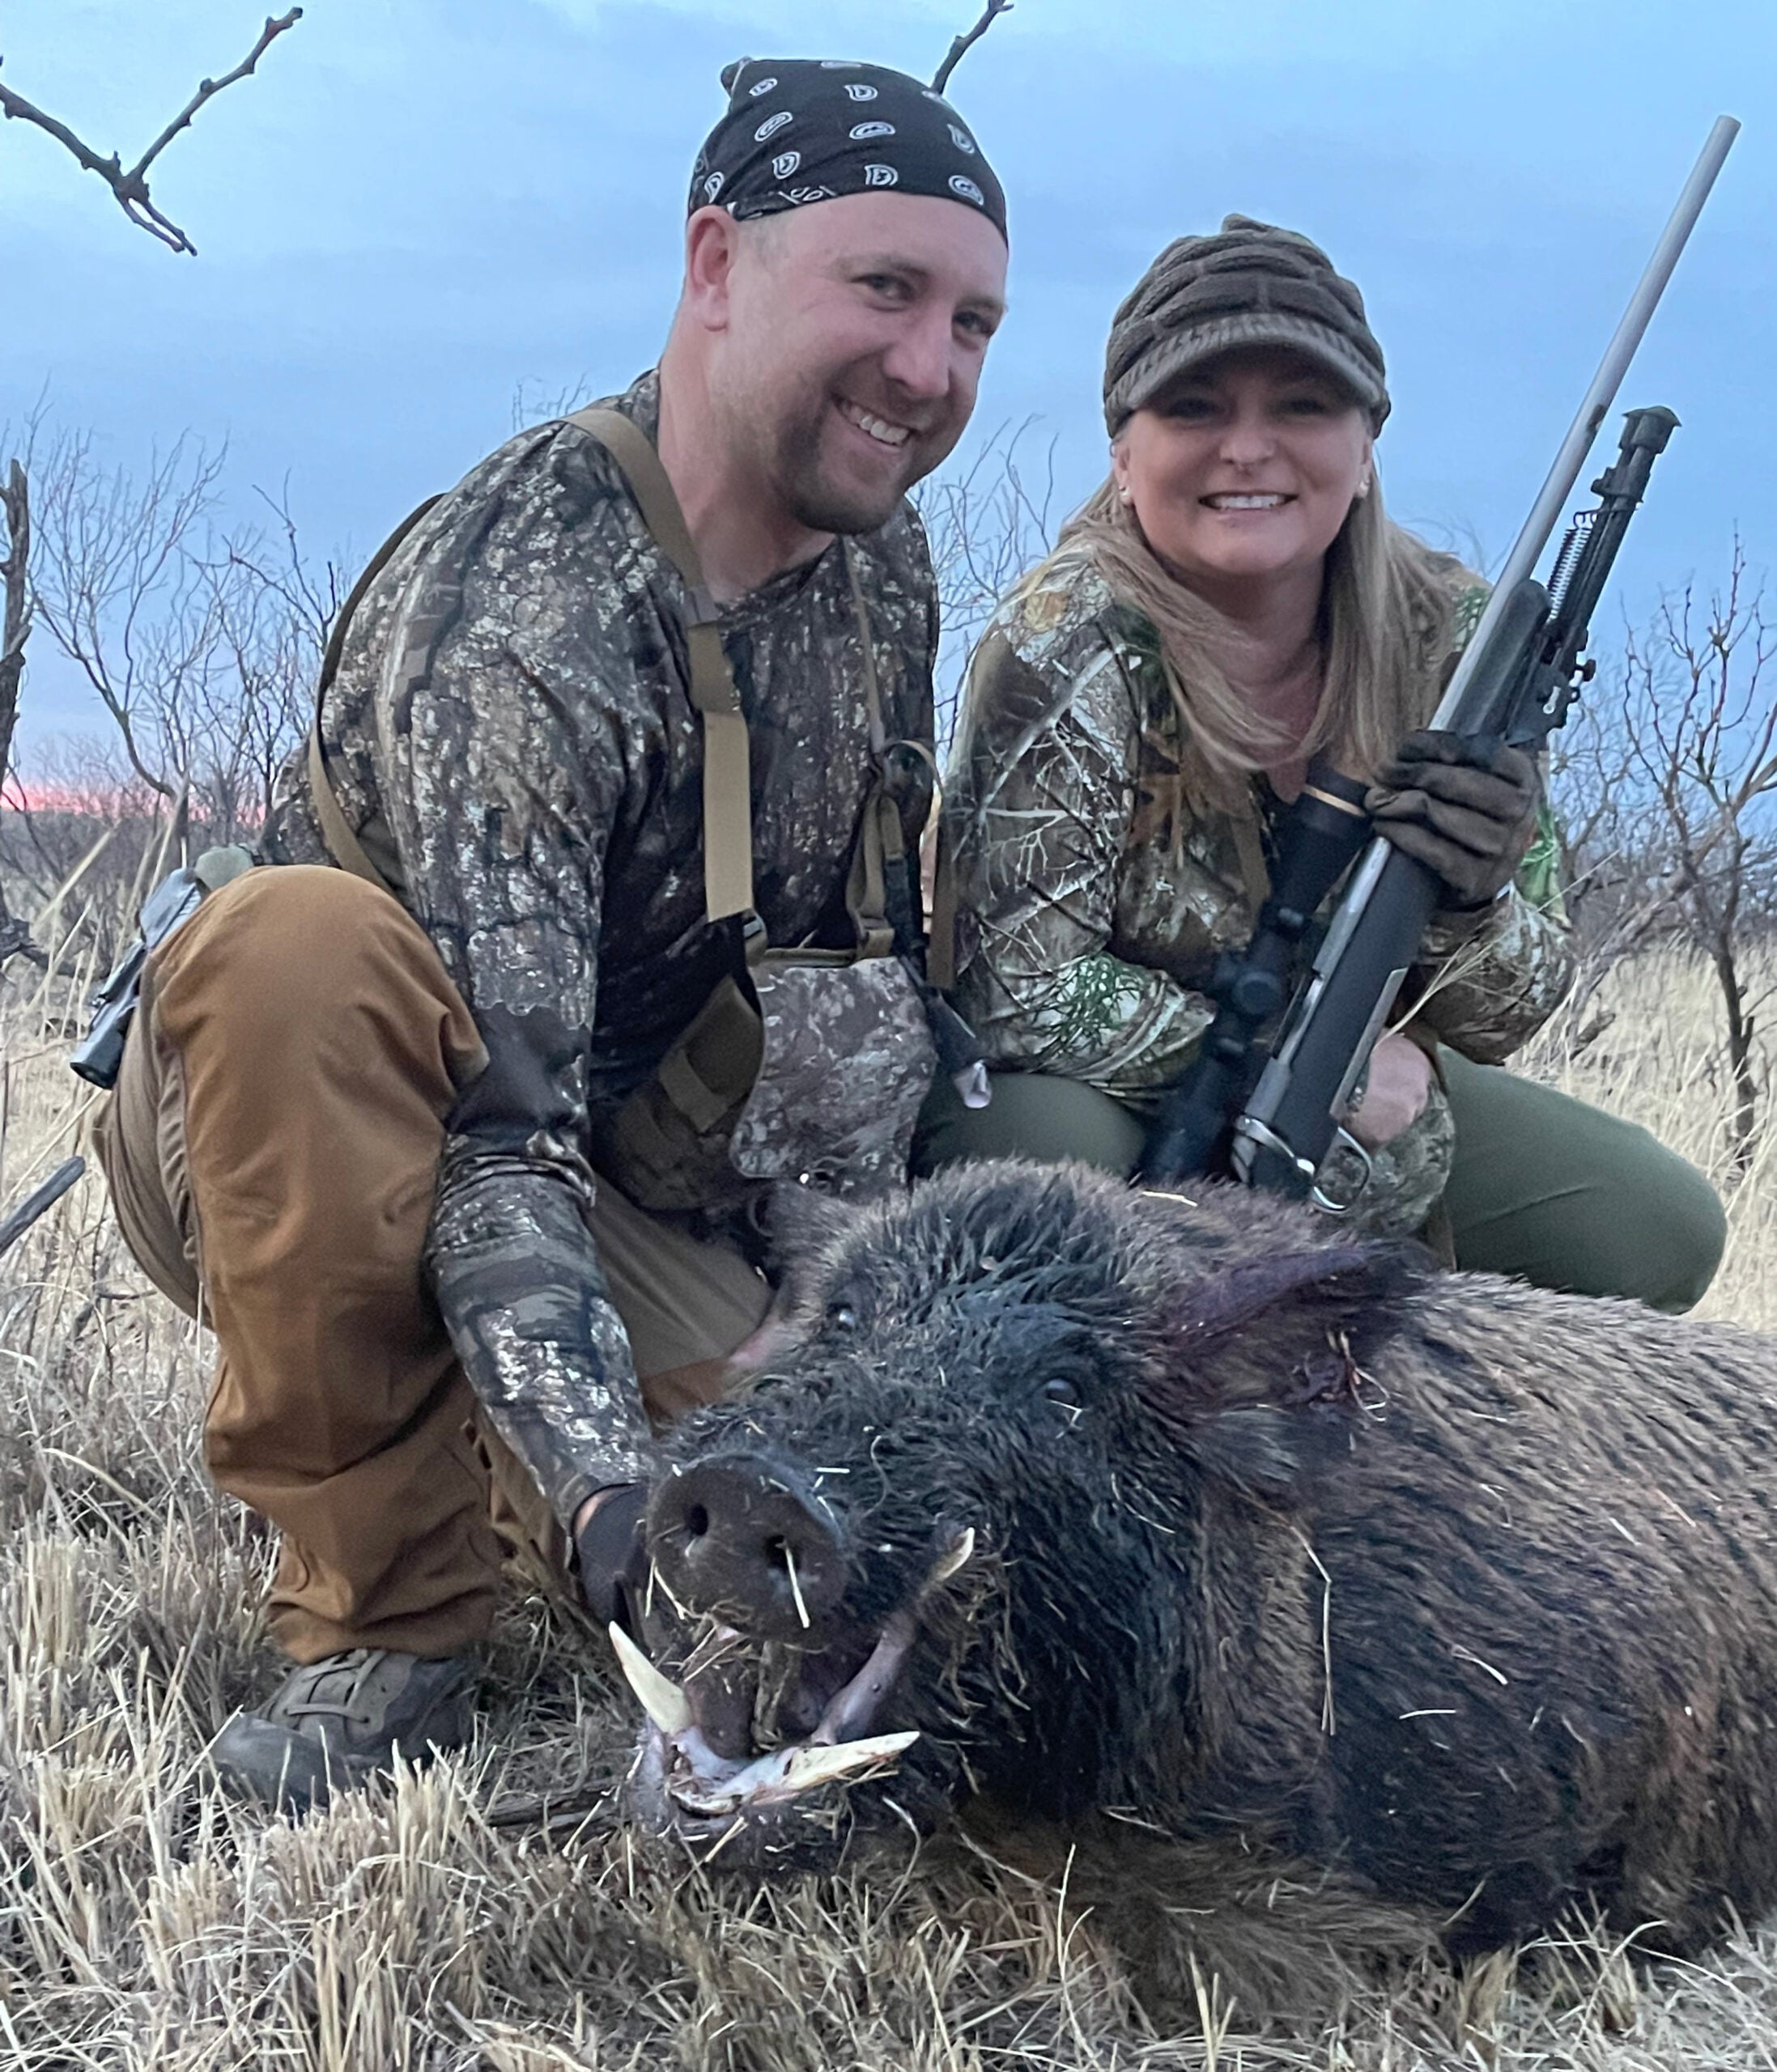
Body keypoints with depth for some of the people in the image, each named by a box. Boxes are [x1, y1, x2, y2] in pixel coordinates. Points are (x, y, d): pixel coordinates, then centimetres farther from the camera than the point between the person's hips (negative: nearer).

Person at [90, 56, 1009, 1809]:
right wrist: (610, 1495, -47)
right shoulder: (513, 620, -29)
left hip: (623, 1167, 5)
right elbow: (491, 1125, -35)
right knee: (302, 944, -40)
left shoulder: (878, 569, -3)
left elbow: (871, 977, 6)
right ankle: (386, 1617, -23)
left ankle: (449, 1445, 12)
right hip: (293, 1141, -5)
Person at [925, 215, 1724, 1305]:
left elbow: (1504, 1022, -4)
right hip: (1094, 1096, -5)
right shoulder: (1073, 647, -22)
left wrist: (1473, 908, -28)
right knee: (1052, 1153, -37)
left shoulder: (1451, 635, -10)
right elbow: (1023, 992, -23)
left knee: (1660, 1229, -6)